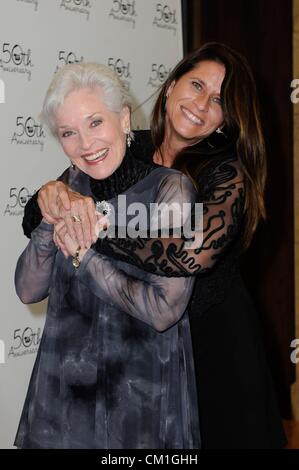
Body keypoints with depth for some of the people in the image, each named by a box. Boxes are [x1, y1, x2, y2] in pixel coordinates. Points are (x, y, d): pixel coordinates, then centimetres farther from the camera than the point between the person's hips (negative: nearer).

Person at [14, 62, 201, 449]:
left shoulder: (169, 188, -15)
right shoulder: (71, 186, 1)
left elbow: (163, 311, -20)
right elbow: (28, 291, -1)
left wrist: (84, 256, -15)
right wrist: (50, 222, -16)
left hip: (142, 393, -4)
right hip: (64, 386, 5)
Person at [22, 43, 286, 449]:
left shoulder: (227, 172, -16)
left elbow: (195, 254, -36)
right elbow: (34, 223, -4)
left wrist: (94, 226, -35)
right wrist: (50, 197, -26)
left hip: (213, 341, -3)